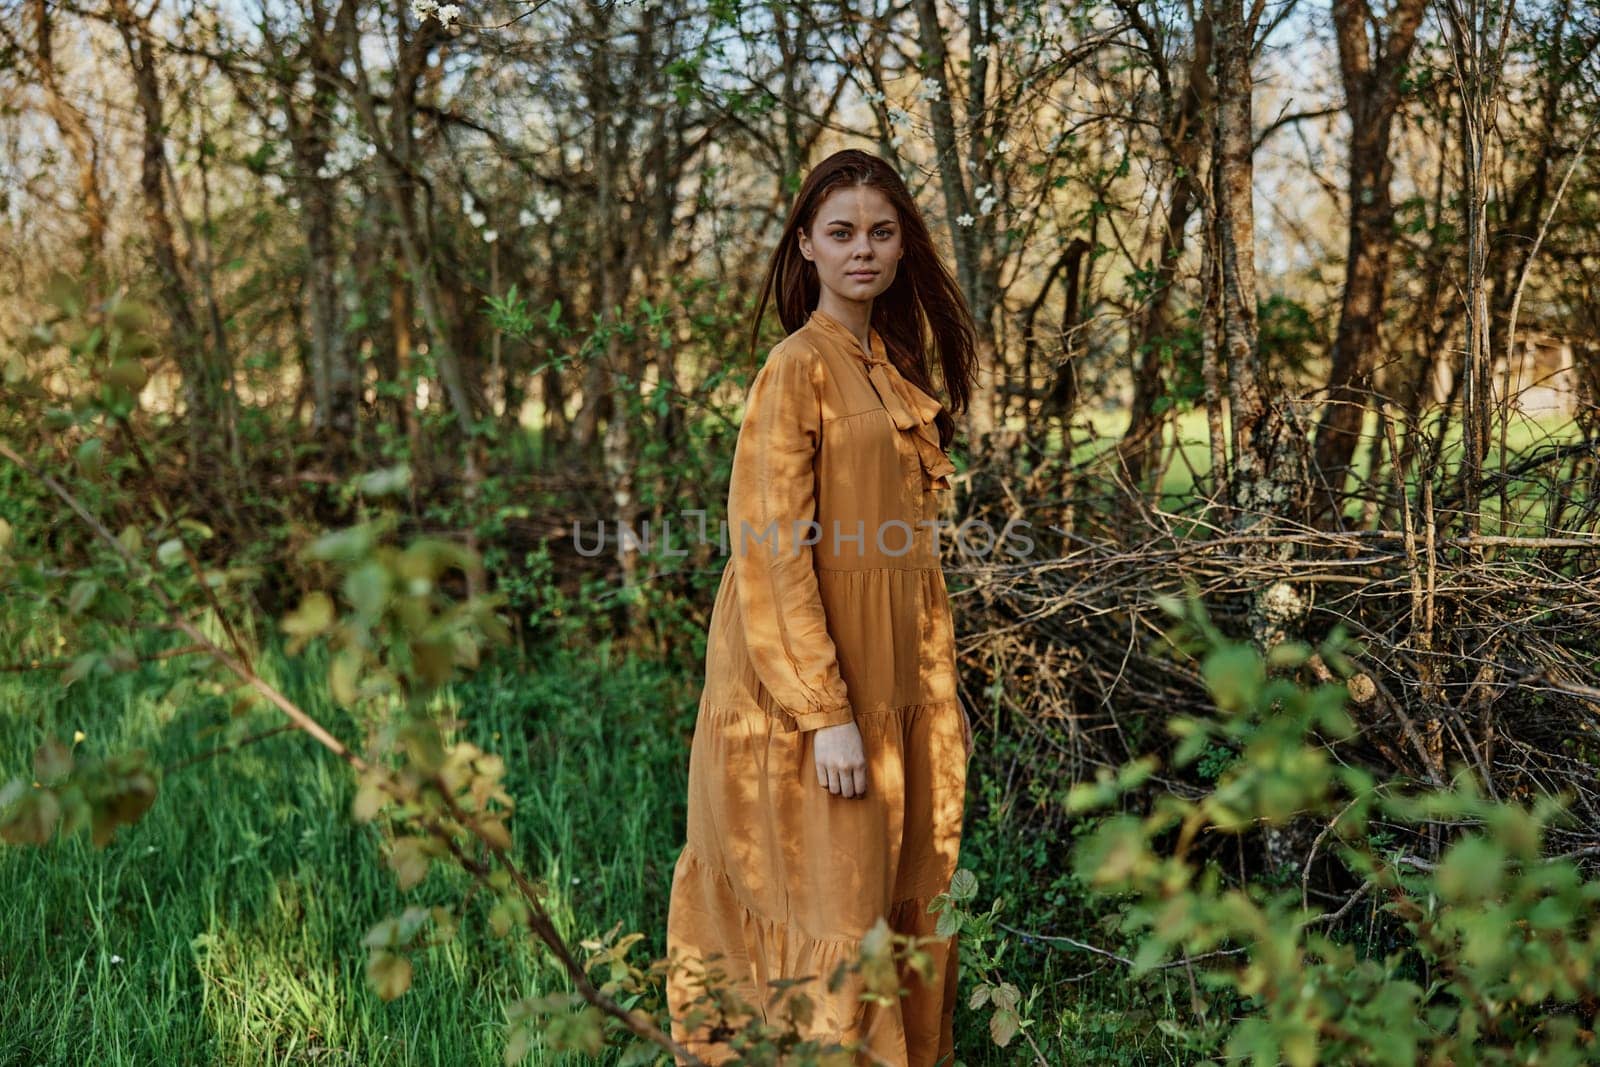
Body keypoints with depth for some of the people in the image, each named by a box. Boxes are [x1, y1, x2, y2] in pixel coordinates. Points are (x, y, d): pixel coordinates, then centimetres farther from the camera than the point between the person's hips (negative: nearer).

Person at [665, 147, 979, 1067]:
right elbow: (772, 553, -16)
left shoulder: (895, 369, 13)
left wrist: (944, 689, 16)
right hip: (816, 691, -8)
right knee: (835, 922, -1)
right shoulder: (797, 369, -11)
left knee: (911, 910, 13)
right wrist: (826, 714, -20)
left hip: (897, 696, 8)